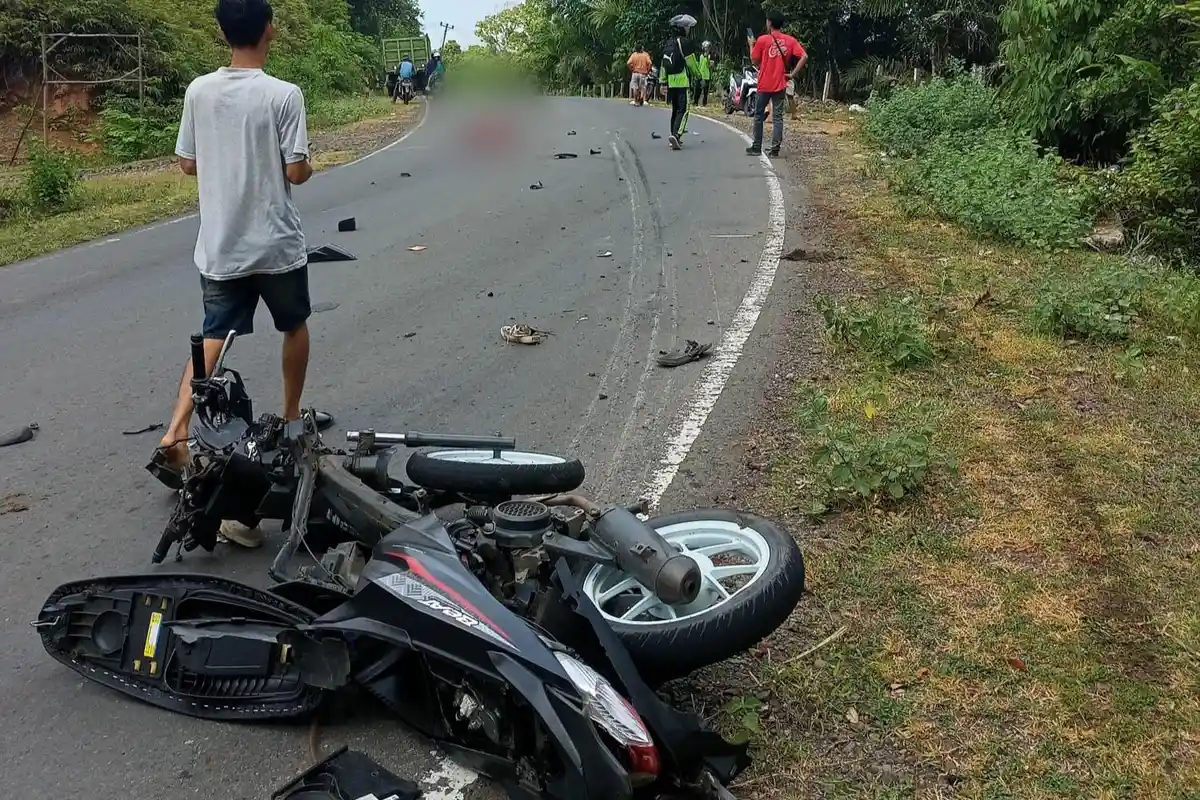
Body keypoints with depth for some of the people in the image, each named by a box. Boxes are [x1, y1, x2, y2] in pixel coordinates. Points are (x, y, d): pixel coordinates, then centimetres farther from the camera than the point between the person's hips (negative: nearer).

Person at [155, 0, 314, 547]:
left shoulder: (199, 91, 1)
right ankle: (291, 415, 34)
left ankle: (177, 431, -9)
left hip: (218, 247, 3)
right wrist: (306, 168, 9)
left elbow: (187, 164, 7)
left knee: (214, 342, 8)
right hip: (276, 244, -3)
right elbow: (296, 171, -14)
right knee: (294, 326, 21)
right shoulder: (283, 95, -13)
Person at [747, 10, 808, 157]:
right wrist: (793, 74, -2)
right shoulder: (790, 41, 2)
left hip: (764, 84, -2)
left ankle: (756, 147, 13)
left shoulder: (762, 40, -7)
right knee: (778, 117, 4)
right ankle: (775, 149, -2)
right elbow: (804, 57, -6)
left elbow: (755, 61, 0)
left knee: (759, 116, 11)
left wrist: (752, 45, 17)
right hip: (780, 85, 2)